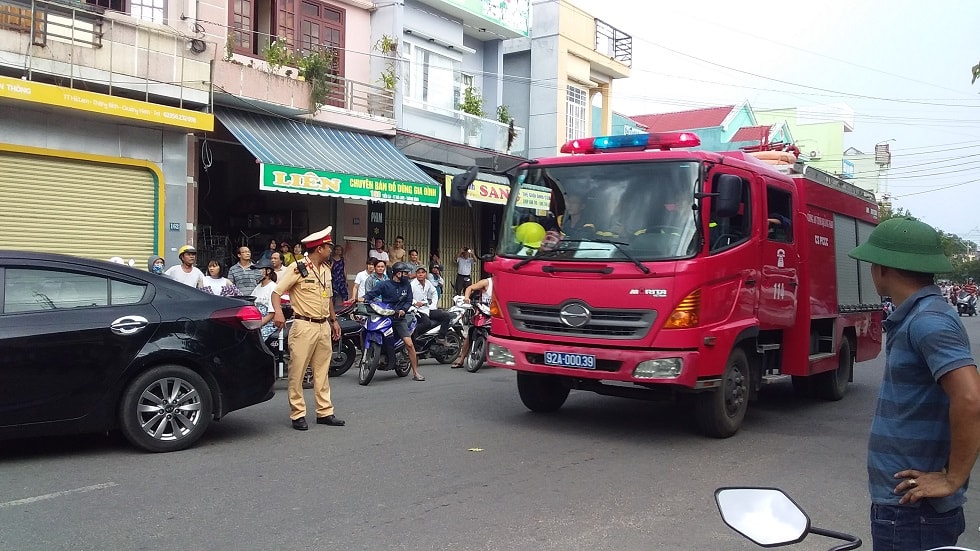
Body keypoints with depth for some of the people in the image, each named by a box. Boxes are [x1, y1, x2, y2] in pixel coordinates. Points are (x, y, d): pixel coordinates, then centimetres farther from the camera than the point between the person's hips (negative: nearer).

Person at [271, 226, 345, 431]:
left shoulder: (326, 269, 14)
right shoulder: (298, 268, -9)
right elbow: (277, 292, -12)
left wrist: (334, 320, 25)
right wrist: (278, 312, -30)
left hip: (323, 326, 7)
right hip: (304, 325, -7)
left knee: (322, 371, 12)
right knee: (297, 372, -2)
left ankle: (324, 412, 18)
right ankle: (298, 414, 5)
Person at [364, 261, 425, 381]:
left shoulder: (407, 285, 9)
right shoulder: (385, 284, 0)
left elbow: (409, 301, 9)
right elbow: (372, 293, -6)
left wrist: (403, 310, -9)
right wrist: (365, 298, -27)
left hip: (399, 317, 1)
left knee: (409, 344, -8)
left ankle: (415, 372, -1)